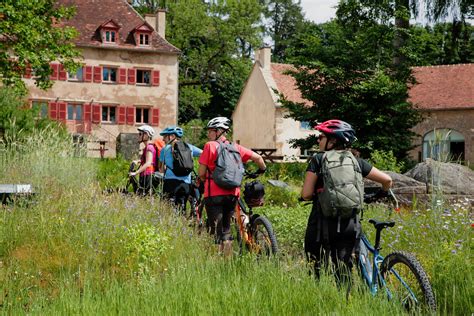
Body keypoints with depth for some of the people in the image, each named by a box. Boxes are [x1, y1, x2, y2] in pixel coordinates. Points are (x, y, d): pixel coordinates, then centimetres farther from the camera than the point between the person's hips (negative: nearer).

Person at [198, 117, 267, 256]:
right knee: (226, 227, 17)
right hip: (232, 193, 5)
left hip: (214, 193, -5)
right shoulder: (236, 147, 9)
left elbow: (201, 173, -6)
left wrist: (204, 180, 16)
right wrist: (262, 169, 29)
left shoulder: (210, 146, -5)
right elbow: (257, 157, 8)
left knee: (216, 229, 1)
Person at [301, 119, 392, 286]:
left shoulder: (318, 159, -1)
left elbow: (306, 194, -7)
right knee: (344, 274, 8)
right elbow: (387, 180, 7)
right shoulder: (356, 162, 8)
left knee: (319, 272, 4)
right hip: (349, 225, 3)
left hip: (322, 224, -3)